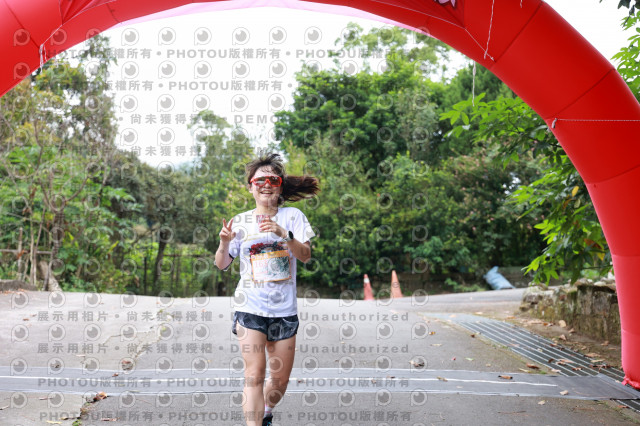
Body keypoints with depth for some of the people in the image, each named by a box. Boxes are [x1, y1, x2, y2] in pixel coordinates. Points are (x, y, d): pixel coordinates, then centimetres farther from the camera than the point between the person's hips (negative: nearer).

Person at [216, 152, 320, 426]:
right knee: (254, 374, -12)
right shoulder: (241, 221, 4)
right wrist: (224, 243, -13)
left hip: (284, 310, 1)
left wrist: (285, 234, -25)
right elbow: (221, 265, 7)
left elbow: (306, 256, -9)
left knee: (280, 378, 10)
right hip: (250, 308, -1)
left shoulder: (292, 216, 2)